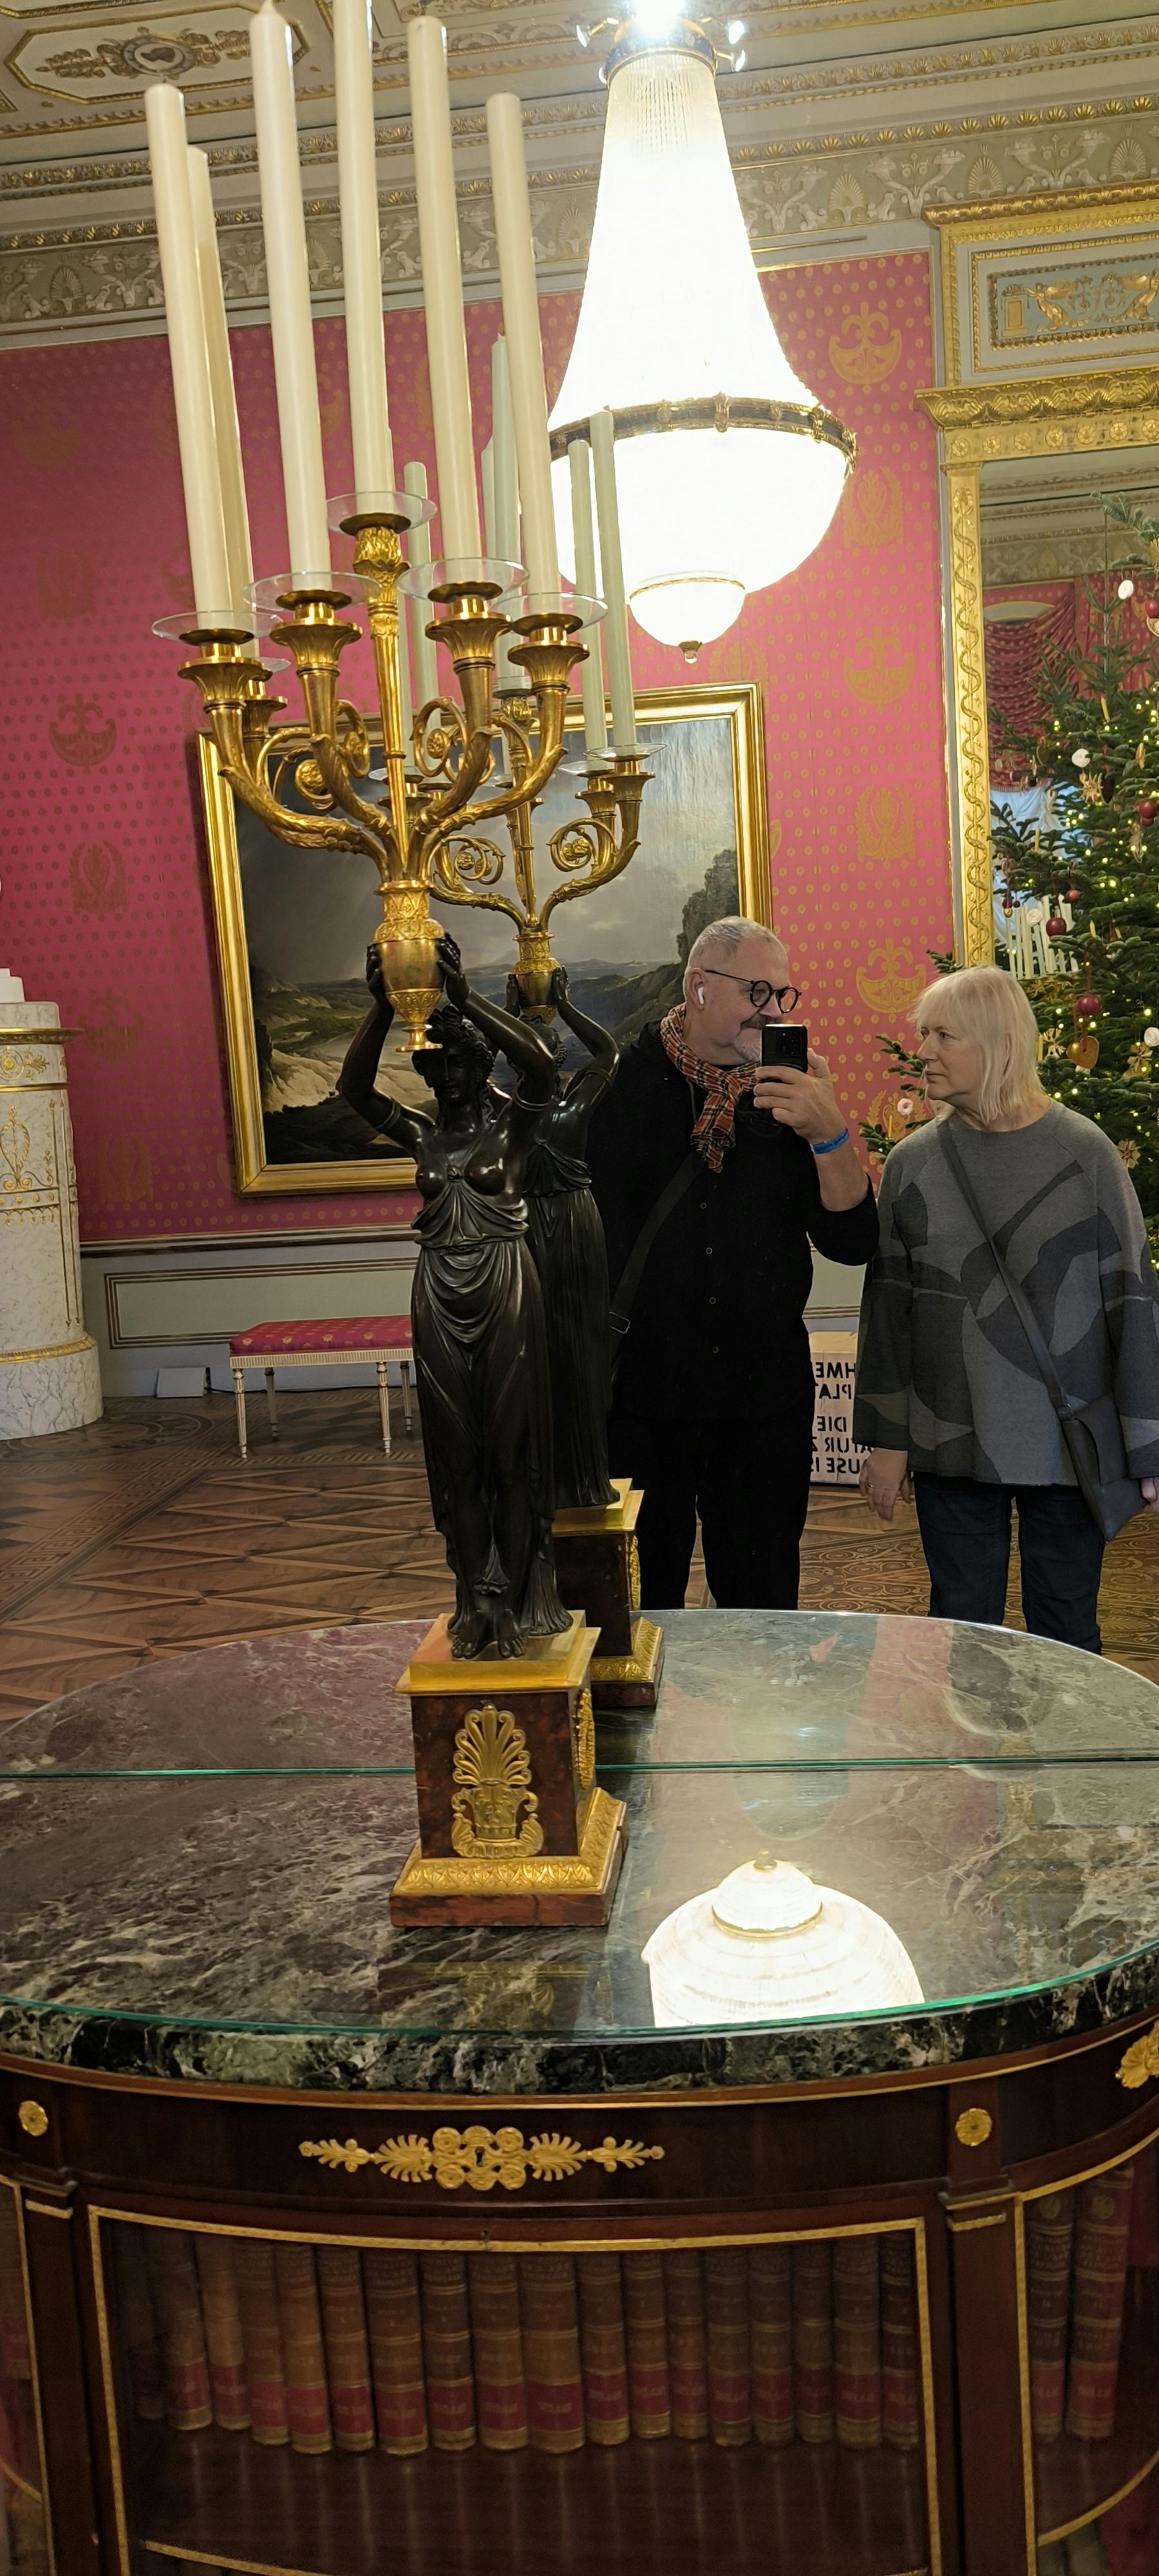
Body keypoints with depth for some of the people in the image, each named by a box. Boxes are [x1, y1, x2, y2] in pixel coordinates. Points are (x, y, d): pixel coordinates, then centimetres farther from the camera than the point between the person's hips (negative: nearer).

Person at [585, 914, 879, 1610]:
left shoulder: (789, 1095, 3)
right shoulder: (618, 1085, -2)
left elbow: (853, 1240, -5)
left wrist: (829, 1134, -20)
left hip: (766, 1402, 2)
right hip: (636, 1397, -1)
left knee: (764, 1606, 12)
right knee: (640, 1611, 11)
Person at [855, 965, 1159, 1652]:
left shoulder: (1083, 1151, -6)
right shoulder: (914, 1162, 1)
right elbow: (888, 1303, 5)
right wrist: (886, 1439, 3)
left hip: (1067, 1442, -2)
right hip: (952, 1443, 2)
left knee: (1066, 1634, 8)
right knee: (962, 1630, 10)